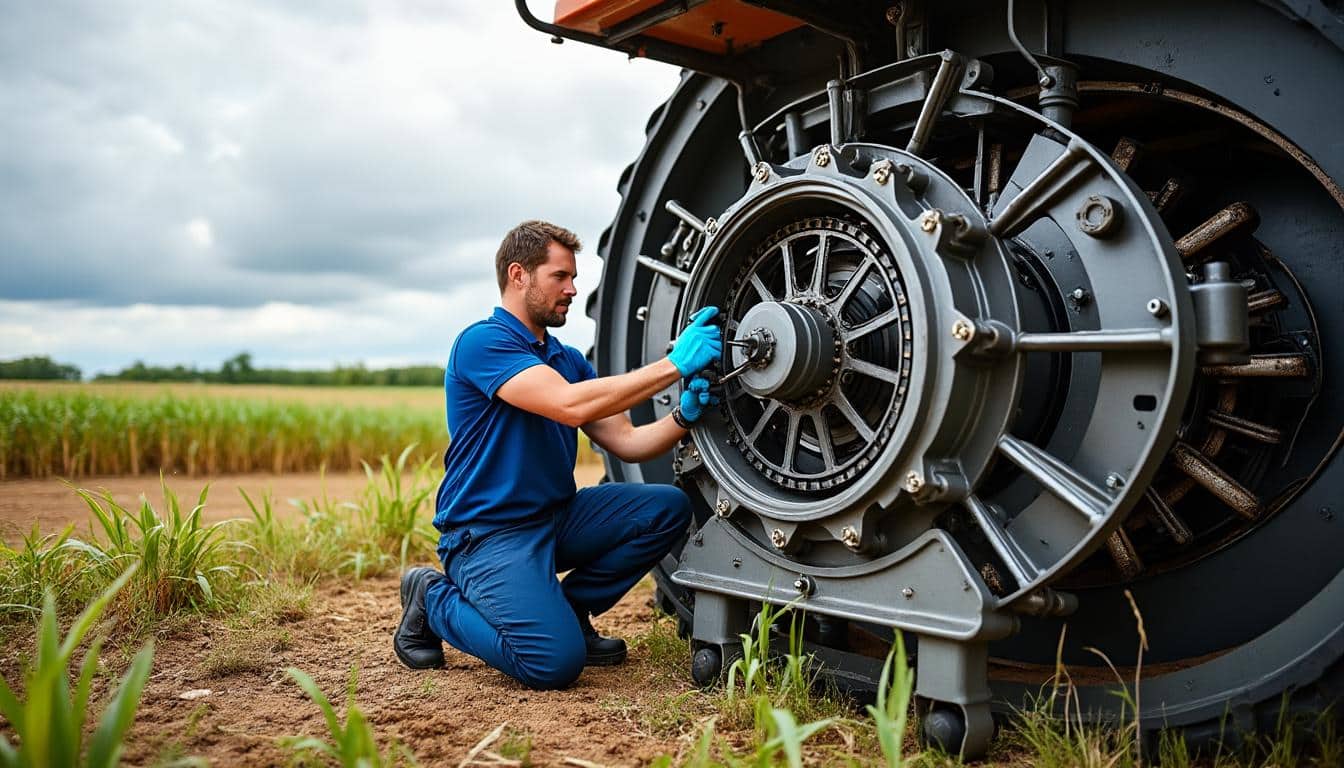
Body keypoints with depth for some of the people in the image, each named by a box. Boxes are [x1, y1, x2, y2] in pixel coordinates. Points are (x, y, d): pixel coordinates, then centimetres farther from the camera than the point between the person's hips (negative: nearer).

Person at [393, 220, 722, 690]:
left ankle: (570, 610, 7)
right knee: (556, 662, -25)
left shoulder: (569, 360, 12)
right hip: (488, 533, -8)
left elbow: (626, 442, 6)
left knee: (667, 508, -11)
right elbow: (571, 405, -29)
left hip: (558, 519, 8)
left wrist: (684, 416, -14)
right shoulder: (481, 342, -14)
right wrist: (675, 365, -27)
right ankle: (436, 601, 3)